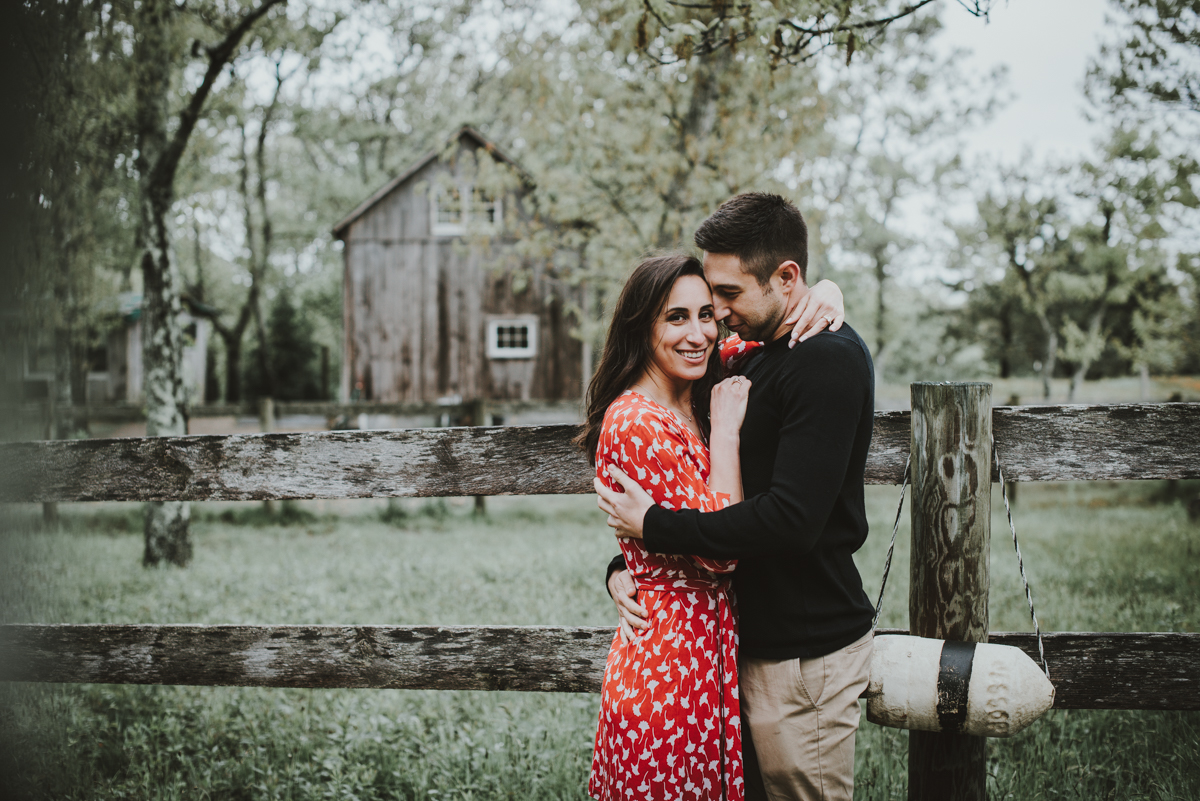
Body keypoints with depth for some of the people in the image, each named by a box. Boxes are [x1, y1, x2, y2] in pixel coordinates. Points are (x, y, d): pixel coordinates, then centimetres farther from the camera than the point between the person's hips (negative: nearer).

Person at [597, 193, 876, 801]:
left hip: (804, 655, -9)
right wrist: (623, 566, 2)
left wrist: (654, 527, -18)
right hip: (752, 640, 9)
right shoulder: (755, 358, 13)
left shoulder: (829, 362, -17)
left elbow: (791, 518, -26)